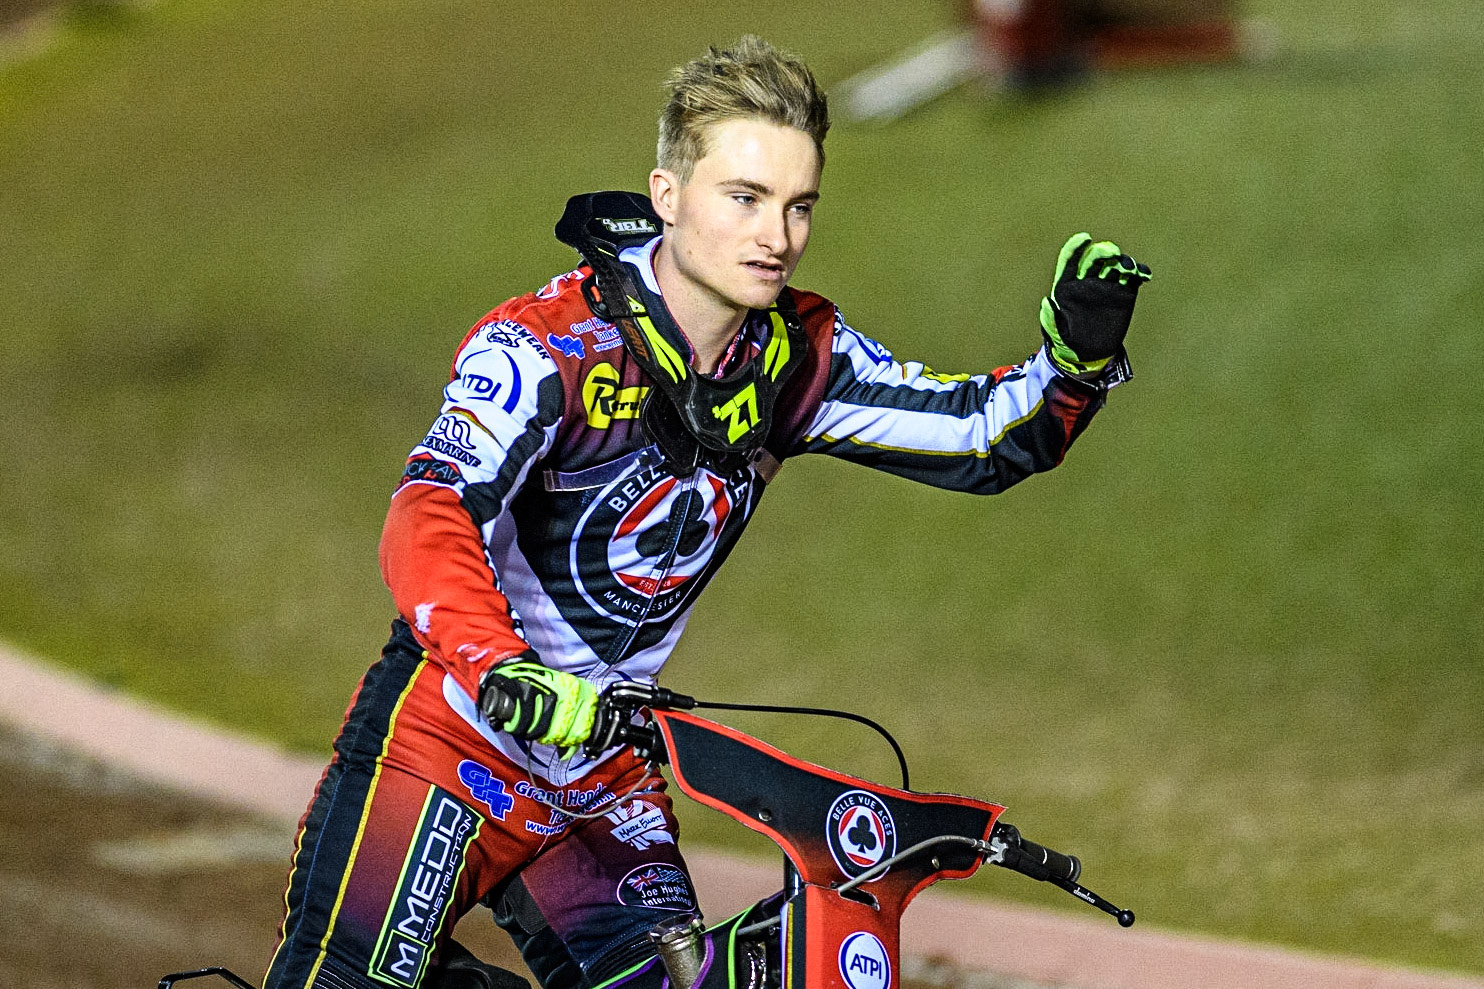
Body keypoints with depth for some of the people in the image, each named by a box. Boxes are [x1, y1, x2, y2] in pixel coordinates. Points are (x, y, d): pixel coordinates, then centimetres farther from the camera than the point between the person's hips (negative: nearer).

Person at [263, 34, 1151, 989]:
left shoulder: (795, 357, -2)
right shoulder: (543, 347, -22)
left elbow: (984, 436, 2)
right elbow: (431, 522, -35)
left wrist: (1078, 355, -19)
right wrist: (503, 675, -53)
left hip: (601, 767, 6)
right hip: (450, 744, -6)